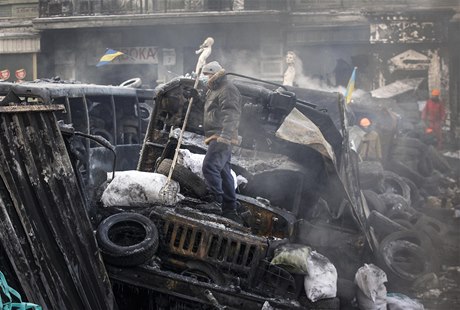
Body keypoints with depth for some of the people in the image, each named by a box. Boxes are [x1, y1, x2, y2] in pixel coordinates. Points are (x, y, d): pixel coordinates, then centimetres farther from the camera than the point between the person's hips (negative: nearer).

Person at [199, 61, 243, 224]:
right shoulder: (214, 90, 24)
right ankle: (230, 209, 16)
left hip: (221, 138, -11)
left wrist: (224, 136, -33)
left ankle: (217, 200, -19)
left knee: (209, 166, -23)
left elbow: (231, 114, -24)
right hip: (217, 138, 11)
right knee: (223, 172, 11)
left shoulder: (227, 90, -11)